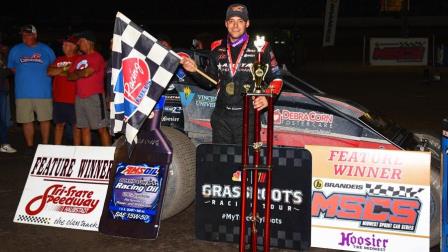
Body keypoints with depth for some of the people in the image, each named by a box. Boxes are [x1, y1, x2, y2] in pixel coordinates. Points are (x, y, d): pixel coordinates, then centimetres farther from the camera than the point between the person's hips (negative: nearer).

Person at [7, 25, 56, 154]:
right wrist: (24, 75, 4)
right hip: (23, 93, 1)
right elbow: (11, 68, 16)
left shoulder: (46, 50, 7)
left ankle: (45, 145, 15)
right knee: (26, 121, 3)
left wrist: (42, 75, 0)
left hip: (43, 93, -1)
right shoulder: (15, 50, 9)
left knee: (45, 119, 3)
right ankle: (30, 146, 14)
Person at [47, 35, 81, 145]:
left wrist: (59, 72, -7)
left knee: (76, 125, 2)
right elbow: (50, 72, 3)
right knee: (59, 124, 11)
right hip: (58, 99, 6)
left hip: (73, 99, -5)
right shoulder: (59, 60, 16)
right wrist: (64, 68, -9)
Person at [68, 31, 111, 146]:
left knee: (102, 128, -5)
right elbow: (69, 76, 12)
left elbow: (86, 73, -19)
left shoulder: (97, 57, -7)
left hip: (94, 97, -8)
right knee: (84, 128, 9)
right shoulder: (80, 59, 16)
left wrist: (77, 73, 1)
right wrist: (82, 74, -3)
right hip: (80, 98, 8)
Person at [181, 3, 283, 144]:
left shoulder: (259, 48, -2)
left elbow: (276, 78, 2)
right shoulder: (217, 49, 9)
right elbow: (210, 81, 17)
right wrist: (195, 71, -1)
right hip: (221, 117, 4)